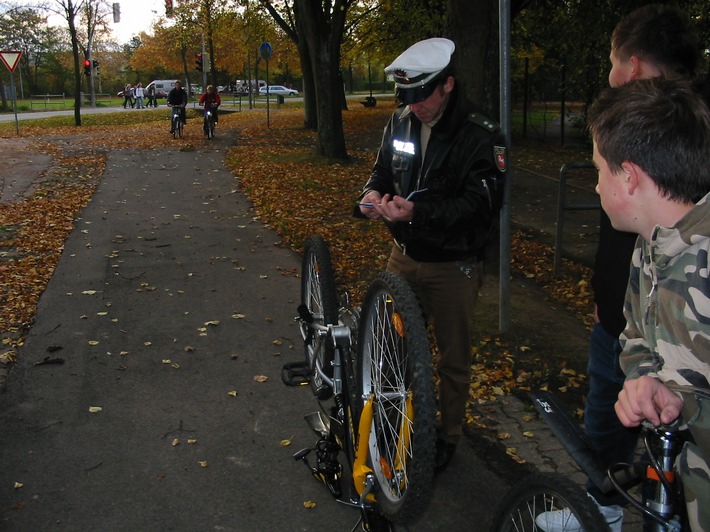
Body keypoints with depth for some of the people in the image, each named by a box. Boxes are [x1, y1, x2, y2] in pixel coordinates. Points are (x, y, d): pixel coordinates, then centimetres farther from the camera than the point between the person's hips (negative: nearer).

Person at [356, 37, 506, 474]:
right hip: (404, 255, 5)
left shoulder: (482, 135, -18)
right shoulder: (402, 122, 1)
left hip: (453, 265, -5)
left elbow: (480, 203, -24)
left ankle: (450, 434, 31)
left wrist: (417, 211, -37)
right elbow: (384, 171, 11)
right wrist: (372, 195, -14)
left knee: (454, 357, 10)